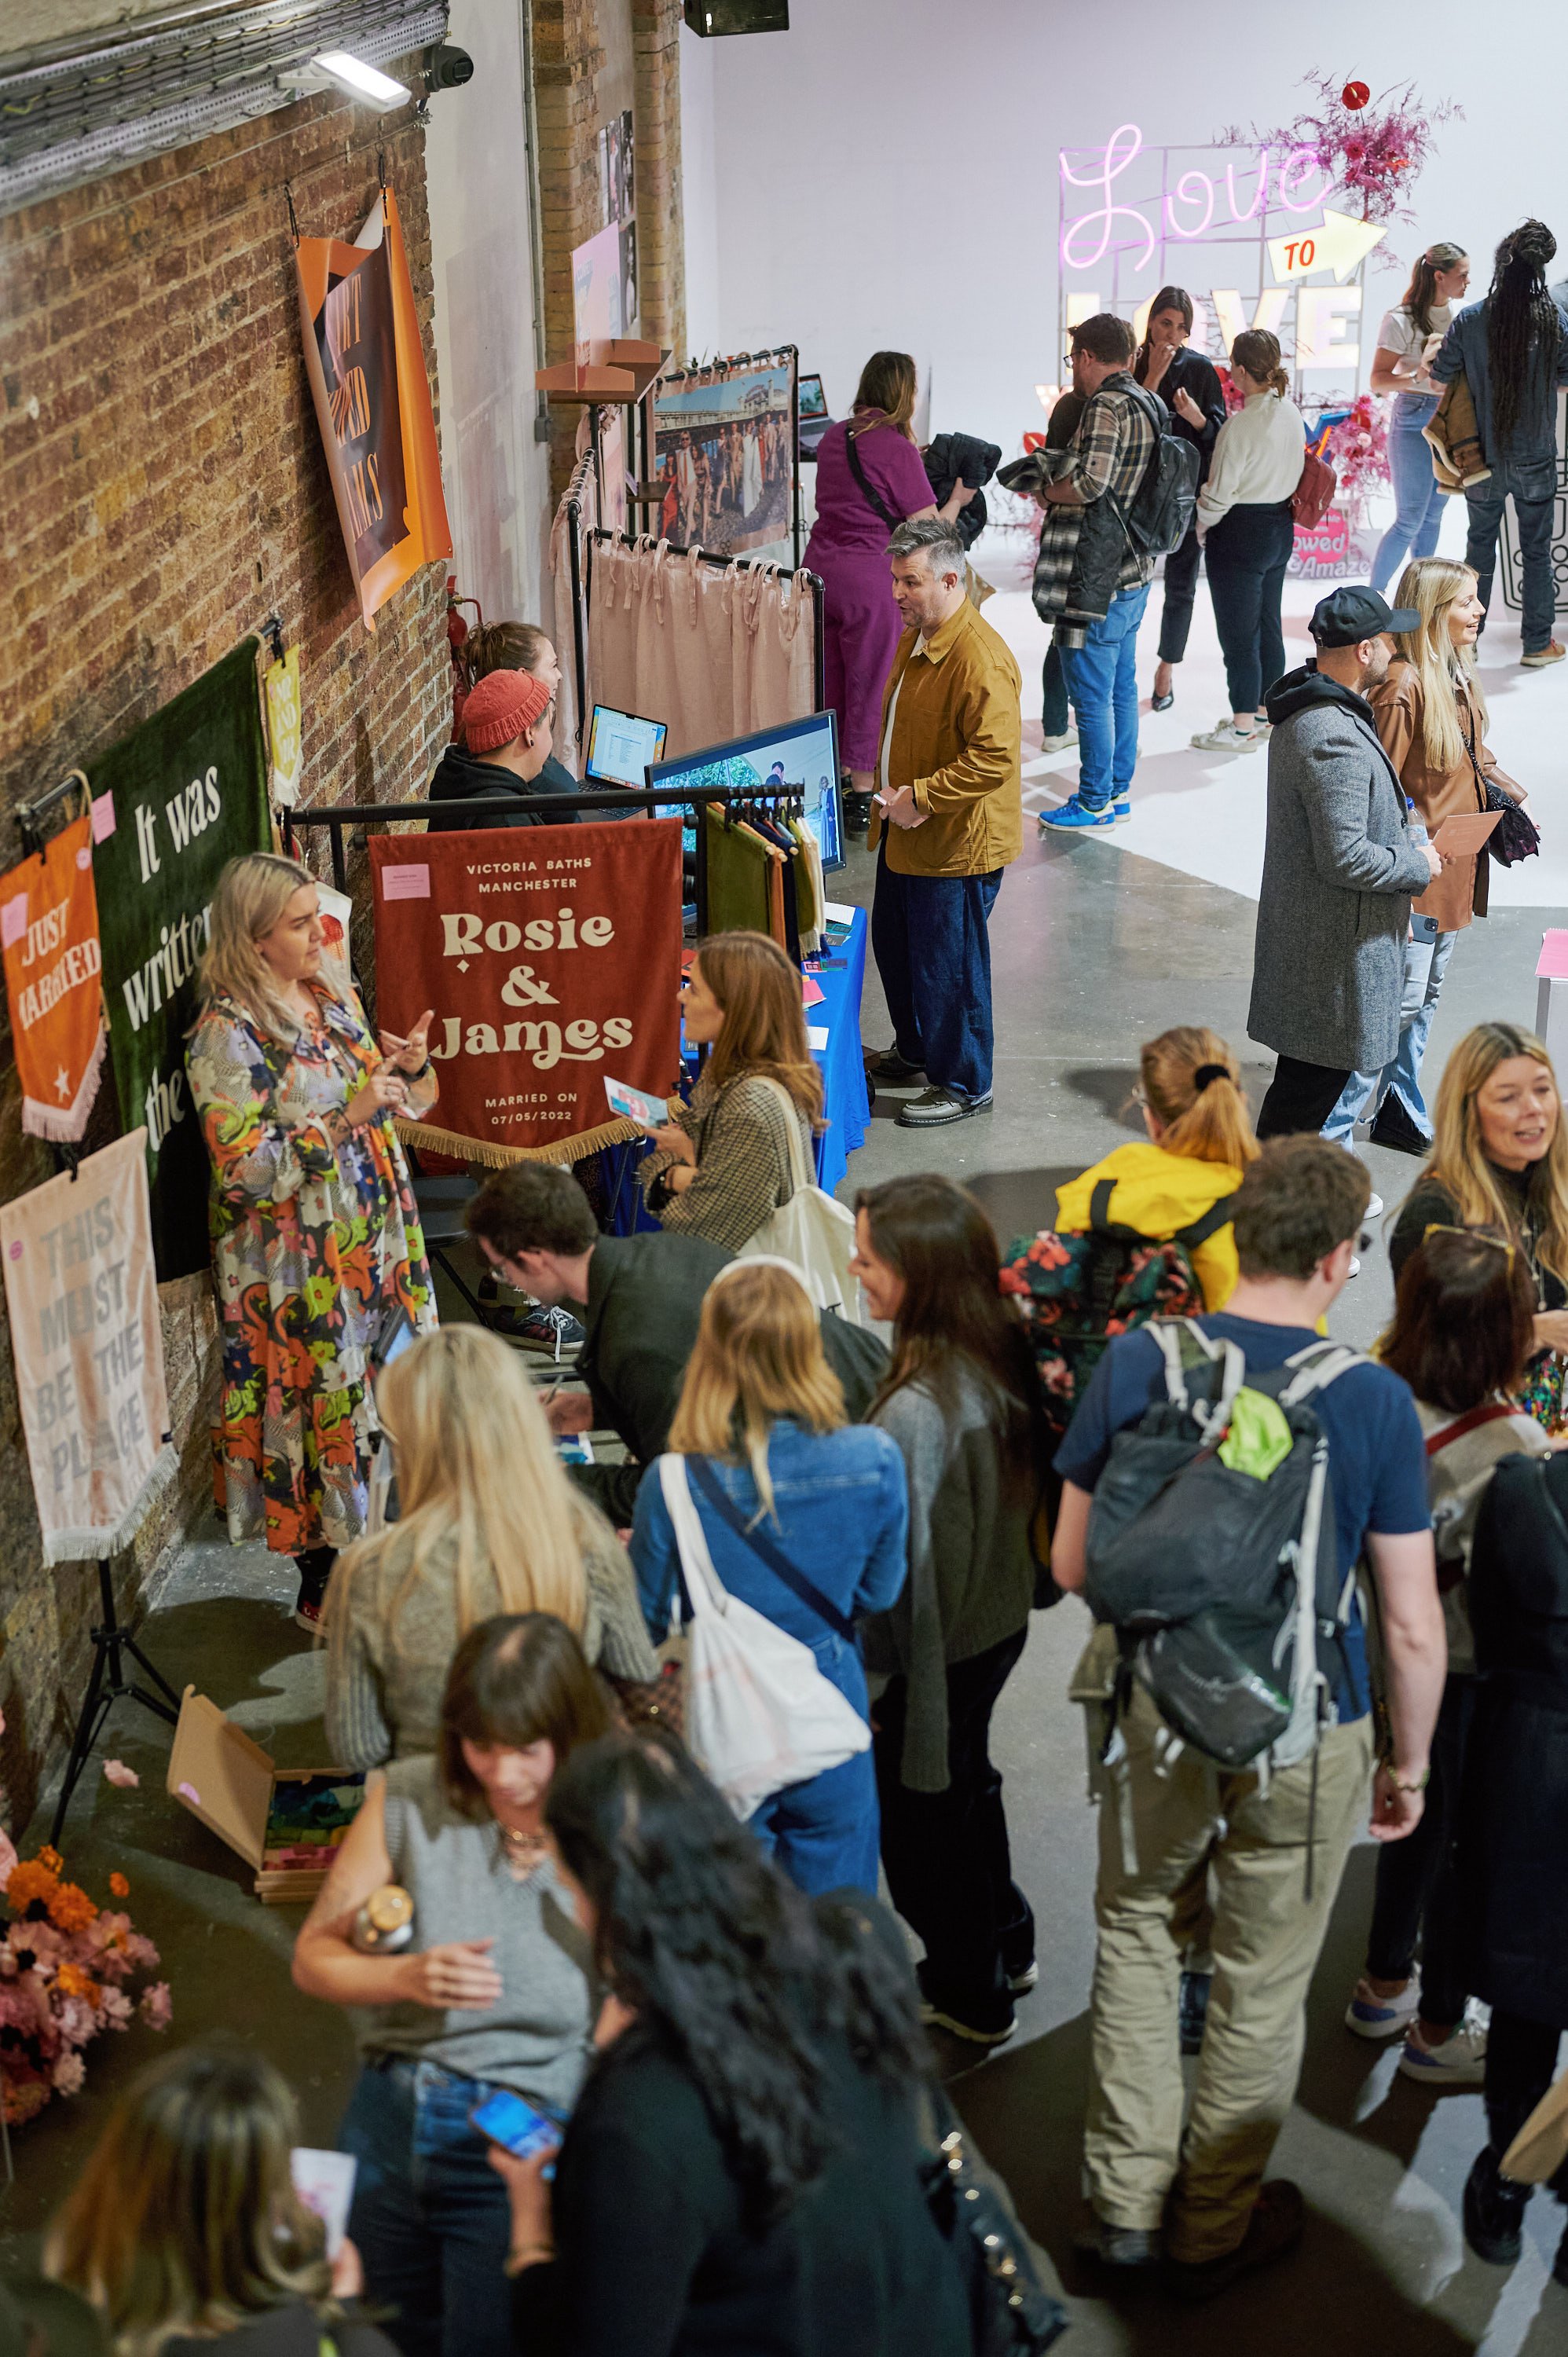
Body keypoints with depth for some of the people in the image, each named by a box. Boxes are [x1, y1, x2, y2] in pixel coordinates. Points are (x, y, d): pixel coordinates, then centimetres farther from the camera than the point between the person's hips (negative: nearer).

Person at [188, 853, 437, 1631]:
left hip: (373, 1240, 7)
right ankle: (321, 1590, 16)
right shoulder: (226, 1035, -16)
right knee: (321, 1408, 2)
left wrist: (410, 1069, -4)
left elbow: (390, 1109, 18)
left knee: (378, 1401, 12)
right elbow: (244, 1172, -21)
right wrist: (344, 1120, -26)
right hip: (295, 1268, -7)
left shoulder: (332, 998, 7)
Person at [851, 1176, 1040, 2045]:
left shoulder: (917, 1410, -34)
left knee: (918, 1818, 16)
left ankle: (967, 1994, 37)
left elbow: (904, 1564, -26)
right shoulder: (1004, 1354, -9)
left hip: (934, 1650, -8)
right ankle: (1006, 1948, 51)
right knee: (966, 1782, 30)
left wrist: (864, 1681, -14)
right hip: (1001, 1619, 8)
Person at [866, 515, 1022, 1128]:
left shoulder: (980, 658, -25)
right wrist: (895, 796, 10)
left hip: (957, 843, -10)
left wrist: (922, 797, -27)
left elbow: (995, 756, -31)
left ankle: (963, 1084, 19)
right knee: (893, 944, 22)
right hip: (906, 830, 10)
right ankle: (915, 1050, 43)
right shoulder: (918, 636, 7)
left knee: (947, 964, 2)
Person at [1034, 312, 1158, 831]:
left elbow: (1090, 483, -26)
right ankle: (1118, 790, 26)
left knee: (1090, 695, -1)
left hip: (1096, 582, -10)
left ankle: (1094, 802, 5)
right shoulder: (1147, 404, 13)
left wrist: (1046, 491, -8)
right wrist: (1061, 486, 12)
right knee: (1120, 688, 17)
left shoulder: (1106, 407, -17)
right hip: (1132, 573, 10)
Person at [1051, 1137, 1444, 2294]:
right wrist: (1411, 1762, 4)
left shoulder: (1138, 1363, -12)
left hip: (1162, 1710, 2)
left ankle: (1128, 2198, 32)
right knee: (1263, 1981, 15)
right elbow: (1414, 1625, -12)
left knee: (1136, 1929, 23)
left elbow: (1071, 1565, -4)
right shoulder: (1375, 1402, -17)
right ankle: (1215, 2230, 33)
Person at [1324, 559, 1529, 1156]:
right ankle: (1333, 1133, 0)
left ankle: (1401, 1113, 32)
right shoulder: (1403, 686, -21)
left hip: (1456, 869, 9)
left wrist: (1510, 795, 4)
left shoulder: (1460, 675, 8)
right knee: (1400, 1000, -7)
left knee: (1425, 998, 18)